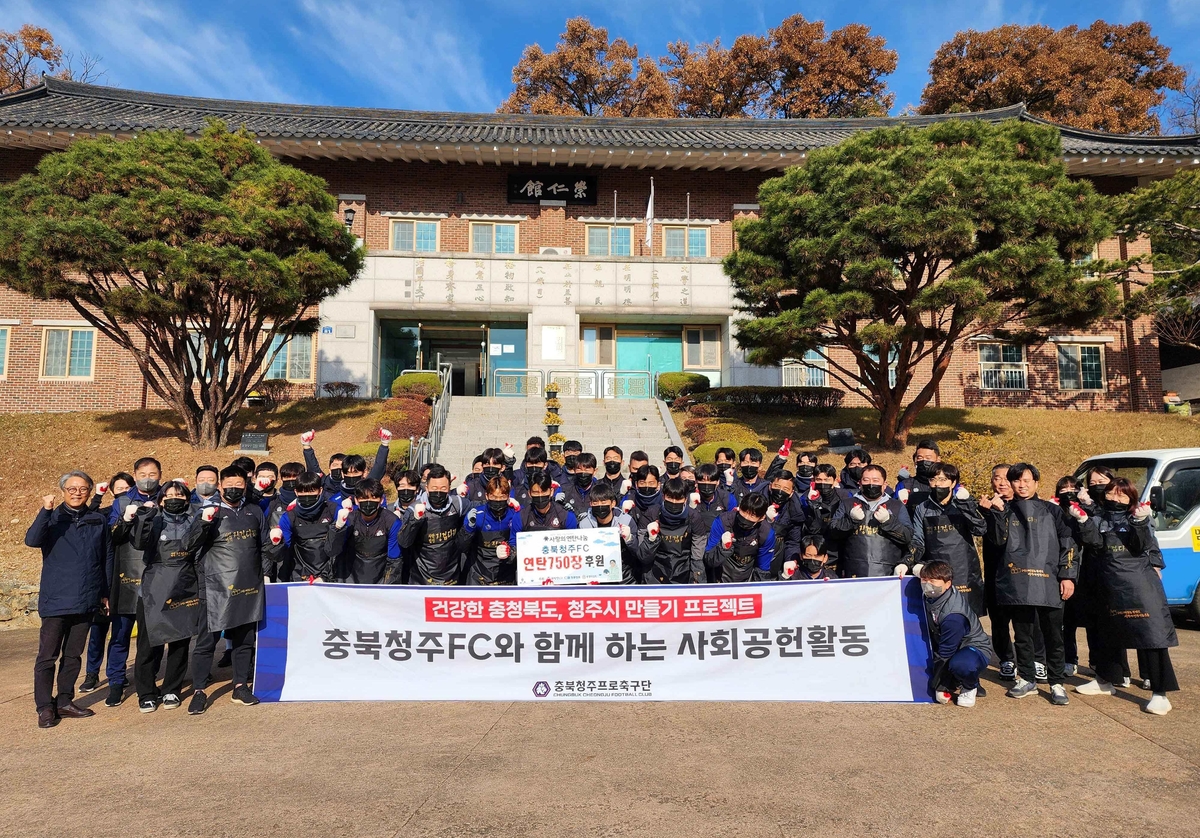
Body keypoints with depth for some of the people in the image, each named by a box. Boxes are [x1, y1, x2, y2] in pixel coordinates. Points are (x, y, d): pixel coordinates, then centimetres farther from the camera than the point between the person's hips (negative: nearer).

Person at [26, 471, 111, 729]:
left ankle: (65, 702, 22)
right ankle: (45, 707, 10)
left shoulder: (98, 521, 6)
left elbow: (107, 558, 11)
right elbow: (31, 540, -20)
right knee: (48, 656, 1)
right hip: (56, 599, -3)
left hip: (86, 600, 3)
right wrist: (45, 511, -31)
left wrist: (106, 592, 10)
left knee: (73, 655, 12)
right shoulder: (52, 518, 0)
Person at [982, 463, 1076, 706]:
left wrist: (1067, 576, -3)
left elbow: (1066, 545, 5)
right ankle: (1027, 679, 20)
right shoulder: (1005, 510, 12)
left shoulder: (1051, 510, 10)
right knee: (1022, 633, 9)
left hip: (1047, 582, -1)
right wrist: (997, 513, -13)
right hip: (1016, 582, 1)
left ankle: (1056, 683, 12)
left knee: (1053, 634, 1)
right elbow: (999, 539, -2)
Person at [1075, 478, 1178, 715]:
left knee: (1150, 635, -8)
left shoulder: (1138, 518, 1)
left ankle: (1160, 693, -2)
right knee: (1110, 634, 16)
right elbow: (1095, 543, -8)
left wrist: (1140, 523, -27)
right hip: (1111, 587, 4)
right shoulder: (1099, 520, 8)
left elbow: (1143, 547, -13)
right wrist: (1084, 521, -20)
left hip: (1140, 586, -4)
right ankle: (1105, 681, 30)